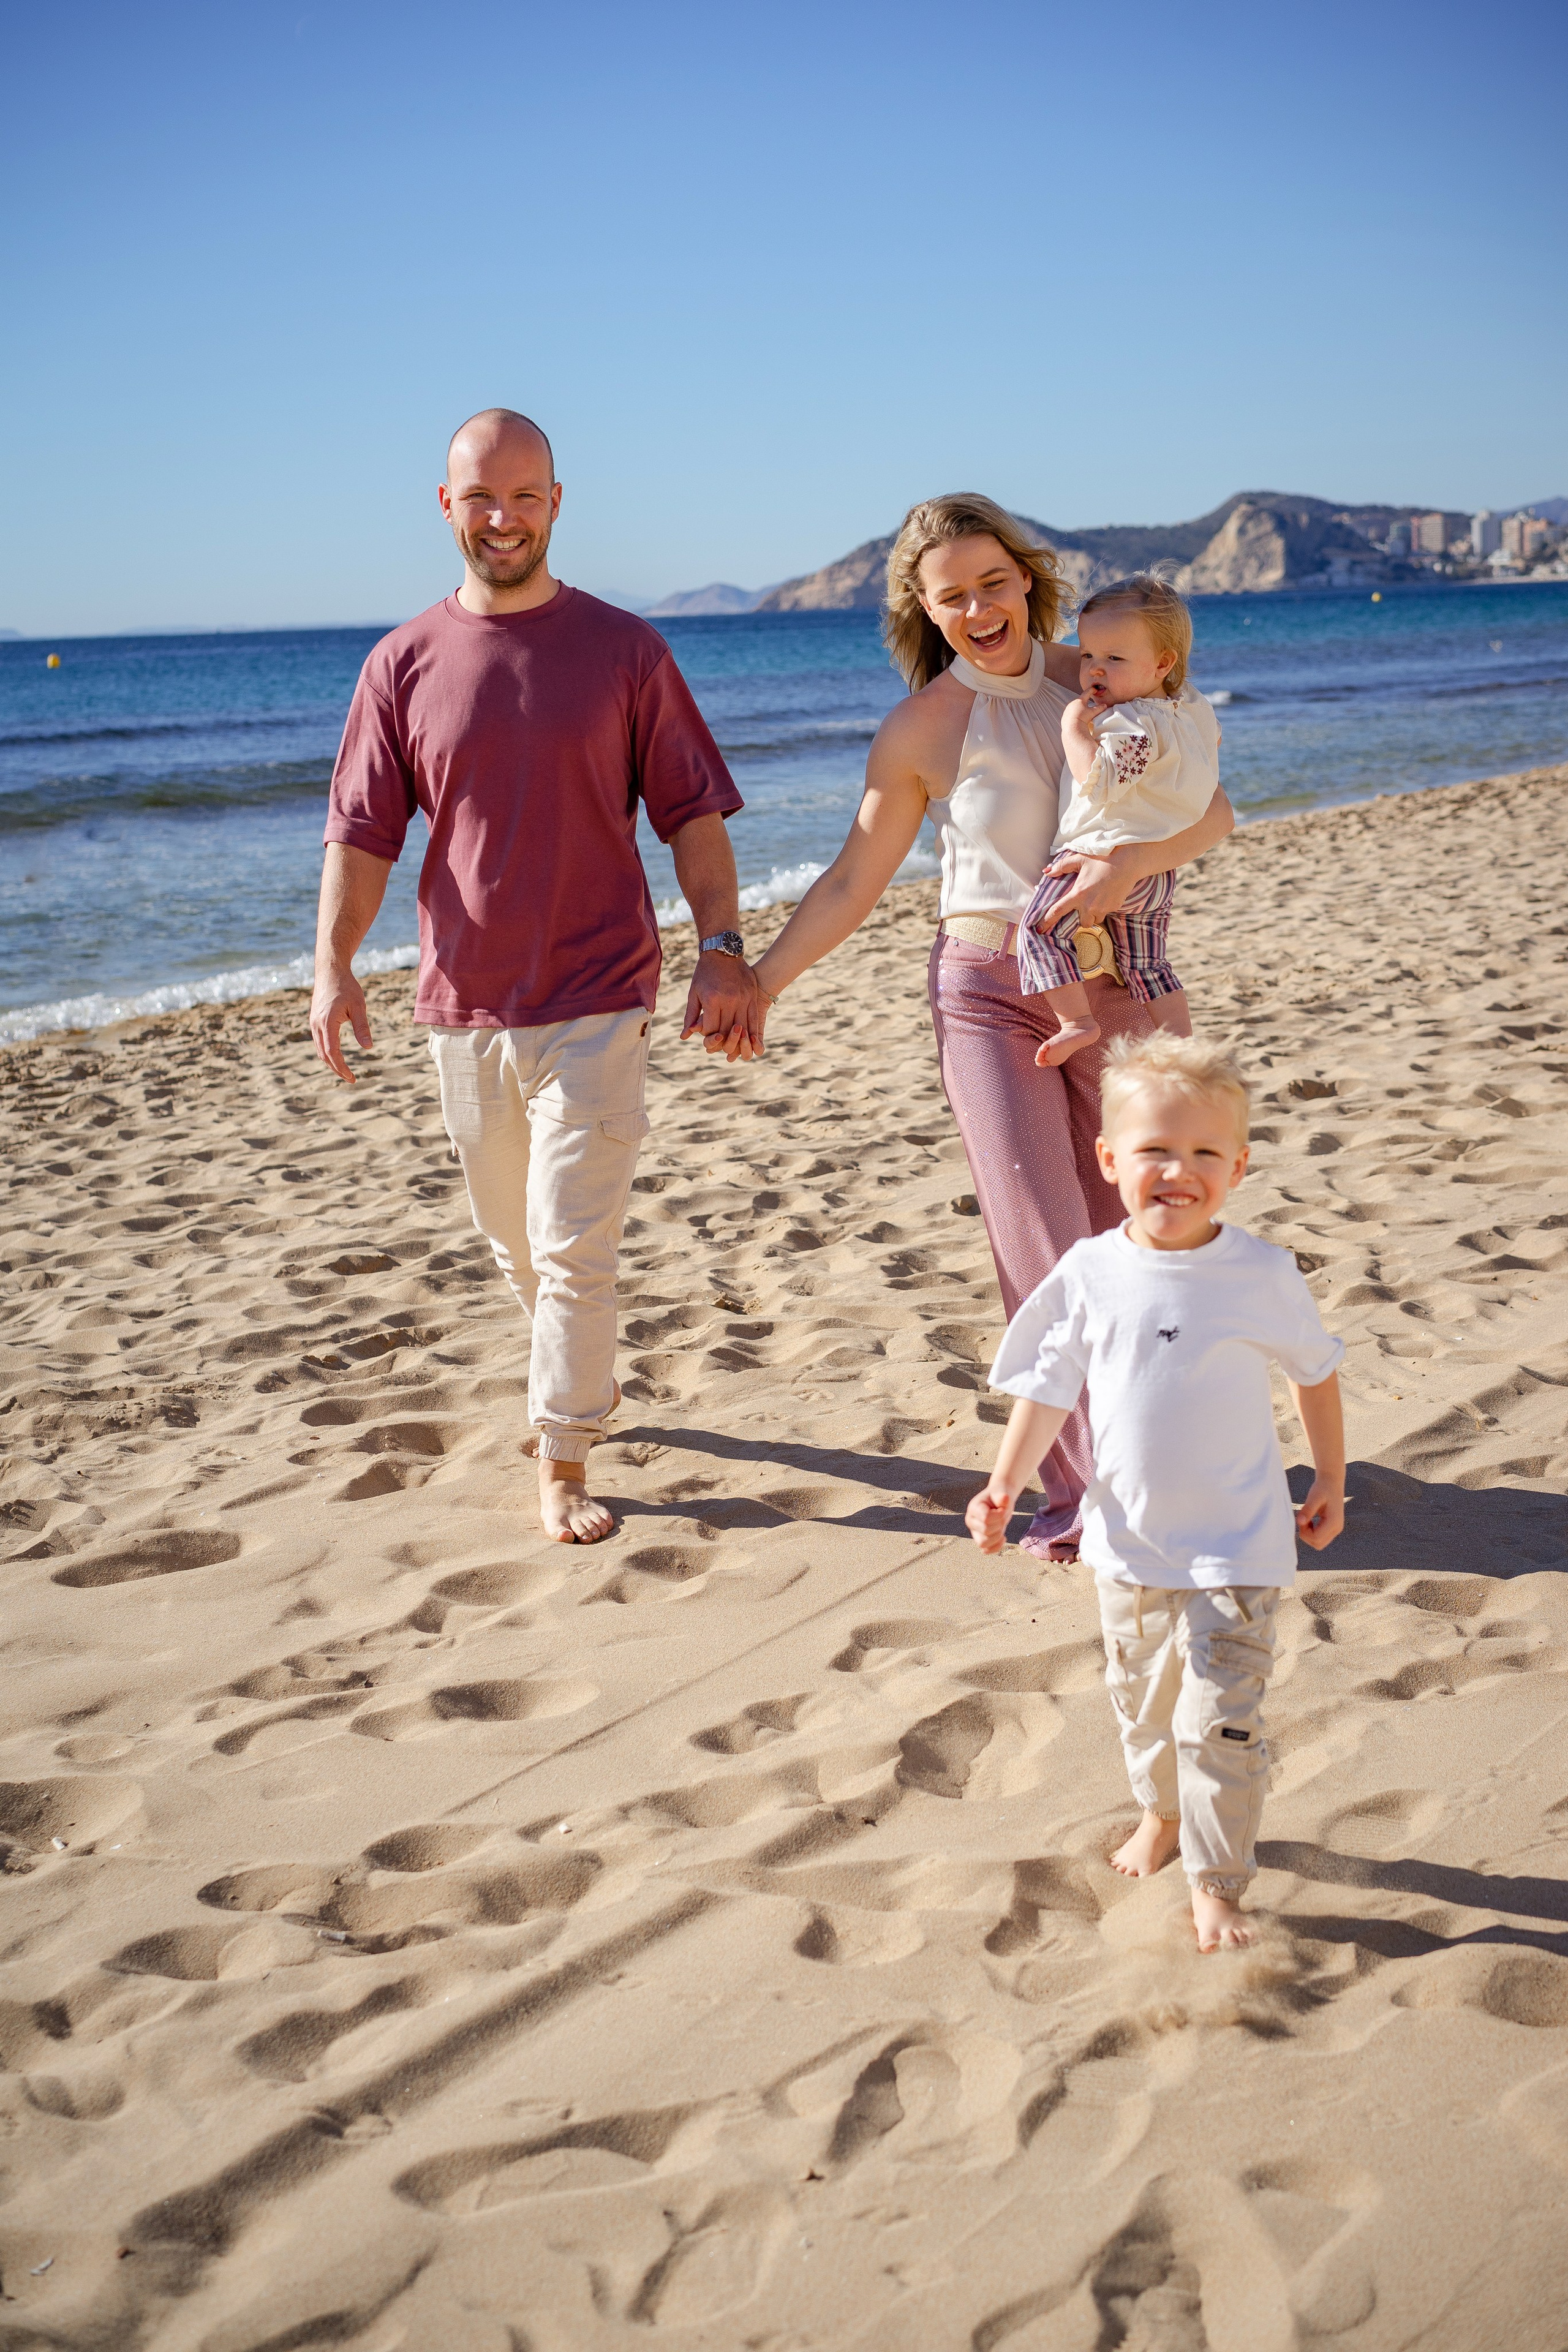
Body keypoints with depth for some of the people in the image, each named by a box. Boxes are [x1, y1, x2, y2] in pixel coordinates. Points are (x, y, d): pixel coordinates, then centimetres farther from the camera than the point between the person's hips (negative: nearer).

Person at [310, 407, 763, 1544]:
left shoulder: (626, 649, 0)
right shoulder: (405, 664, 4)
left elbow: (692, 813, 1)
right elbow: (364, 832, 2)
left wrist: (723, 948, -9)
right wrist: (333, 963, -10)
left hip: (596, 1000, -3)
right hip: (465, 1007, 3)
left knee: (573, 1246, -6)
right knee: (516, 1241, 16)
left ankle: (565, 1466, 5)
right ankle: (591, 1379, 41)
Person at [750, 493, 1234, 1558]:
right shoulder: (919, 731, -2)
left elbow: (1212, 810, -3)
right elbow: (852, 883, 5)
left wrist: (1129, 862, -22)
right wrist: (757, 982, 0)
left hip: (1124, 989, 2)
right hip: (991, 997, -1)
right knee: (1042, 1245, -5)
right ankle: (1088, 1482, 4)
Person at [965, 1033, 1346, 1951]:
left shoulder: (1262, 1274, -13)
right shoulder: (1090, 1273, -8)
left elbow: (1316, 1372, 2)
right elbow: (1049, 1388, 0)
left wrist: (1330, 1484, 8)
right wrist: (1006, 1483, -10)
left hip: (1235, 1548, -3)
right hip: (1129, 1542, 4)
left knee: (1220, 1719, -5)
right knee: (1142, 1699, 22)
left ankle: (1217, 1881, 11)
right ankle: (1163, 1811, 47)